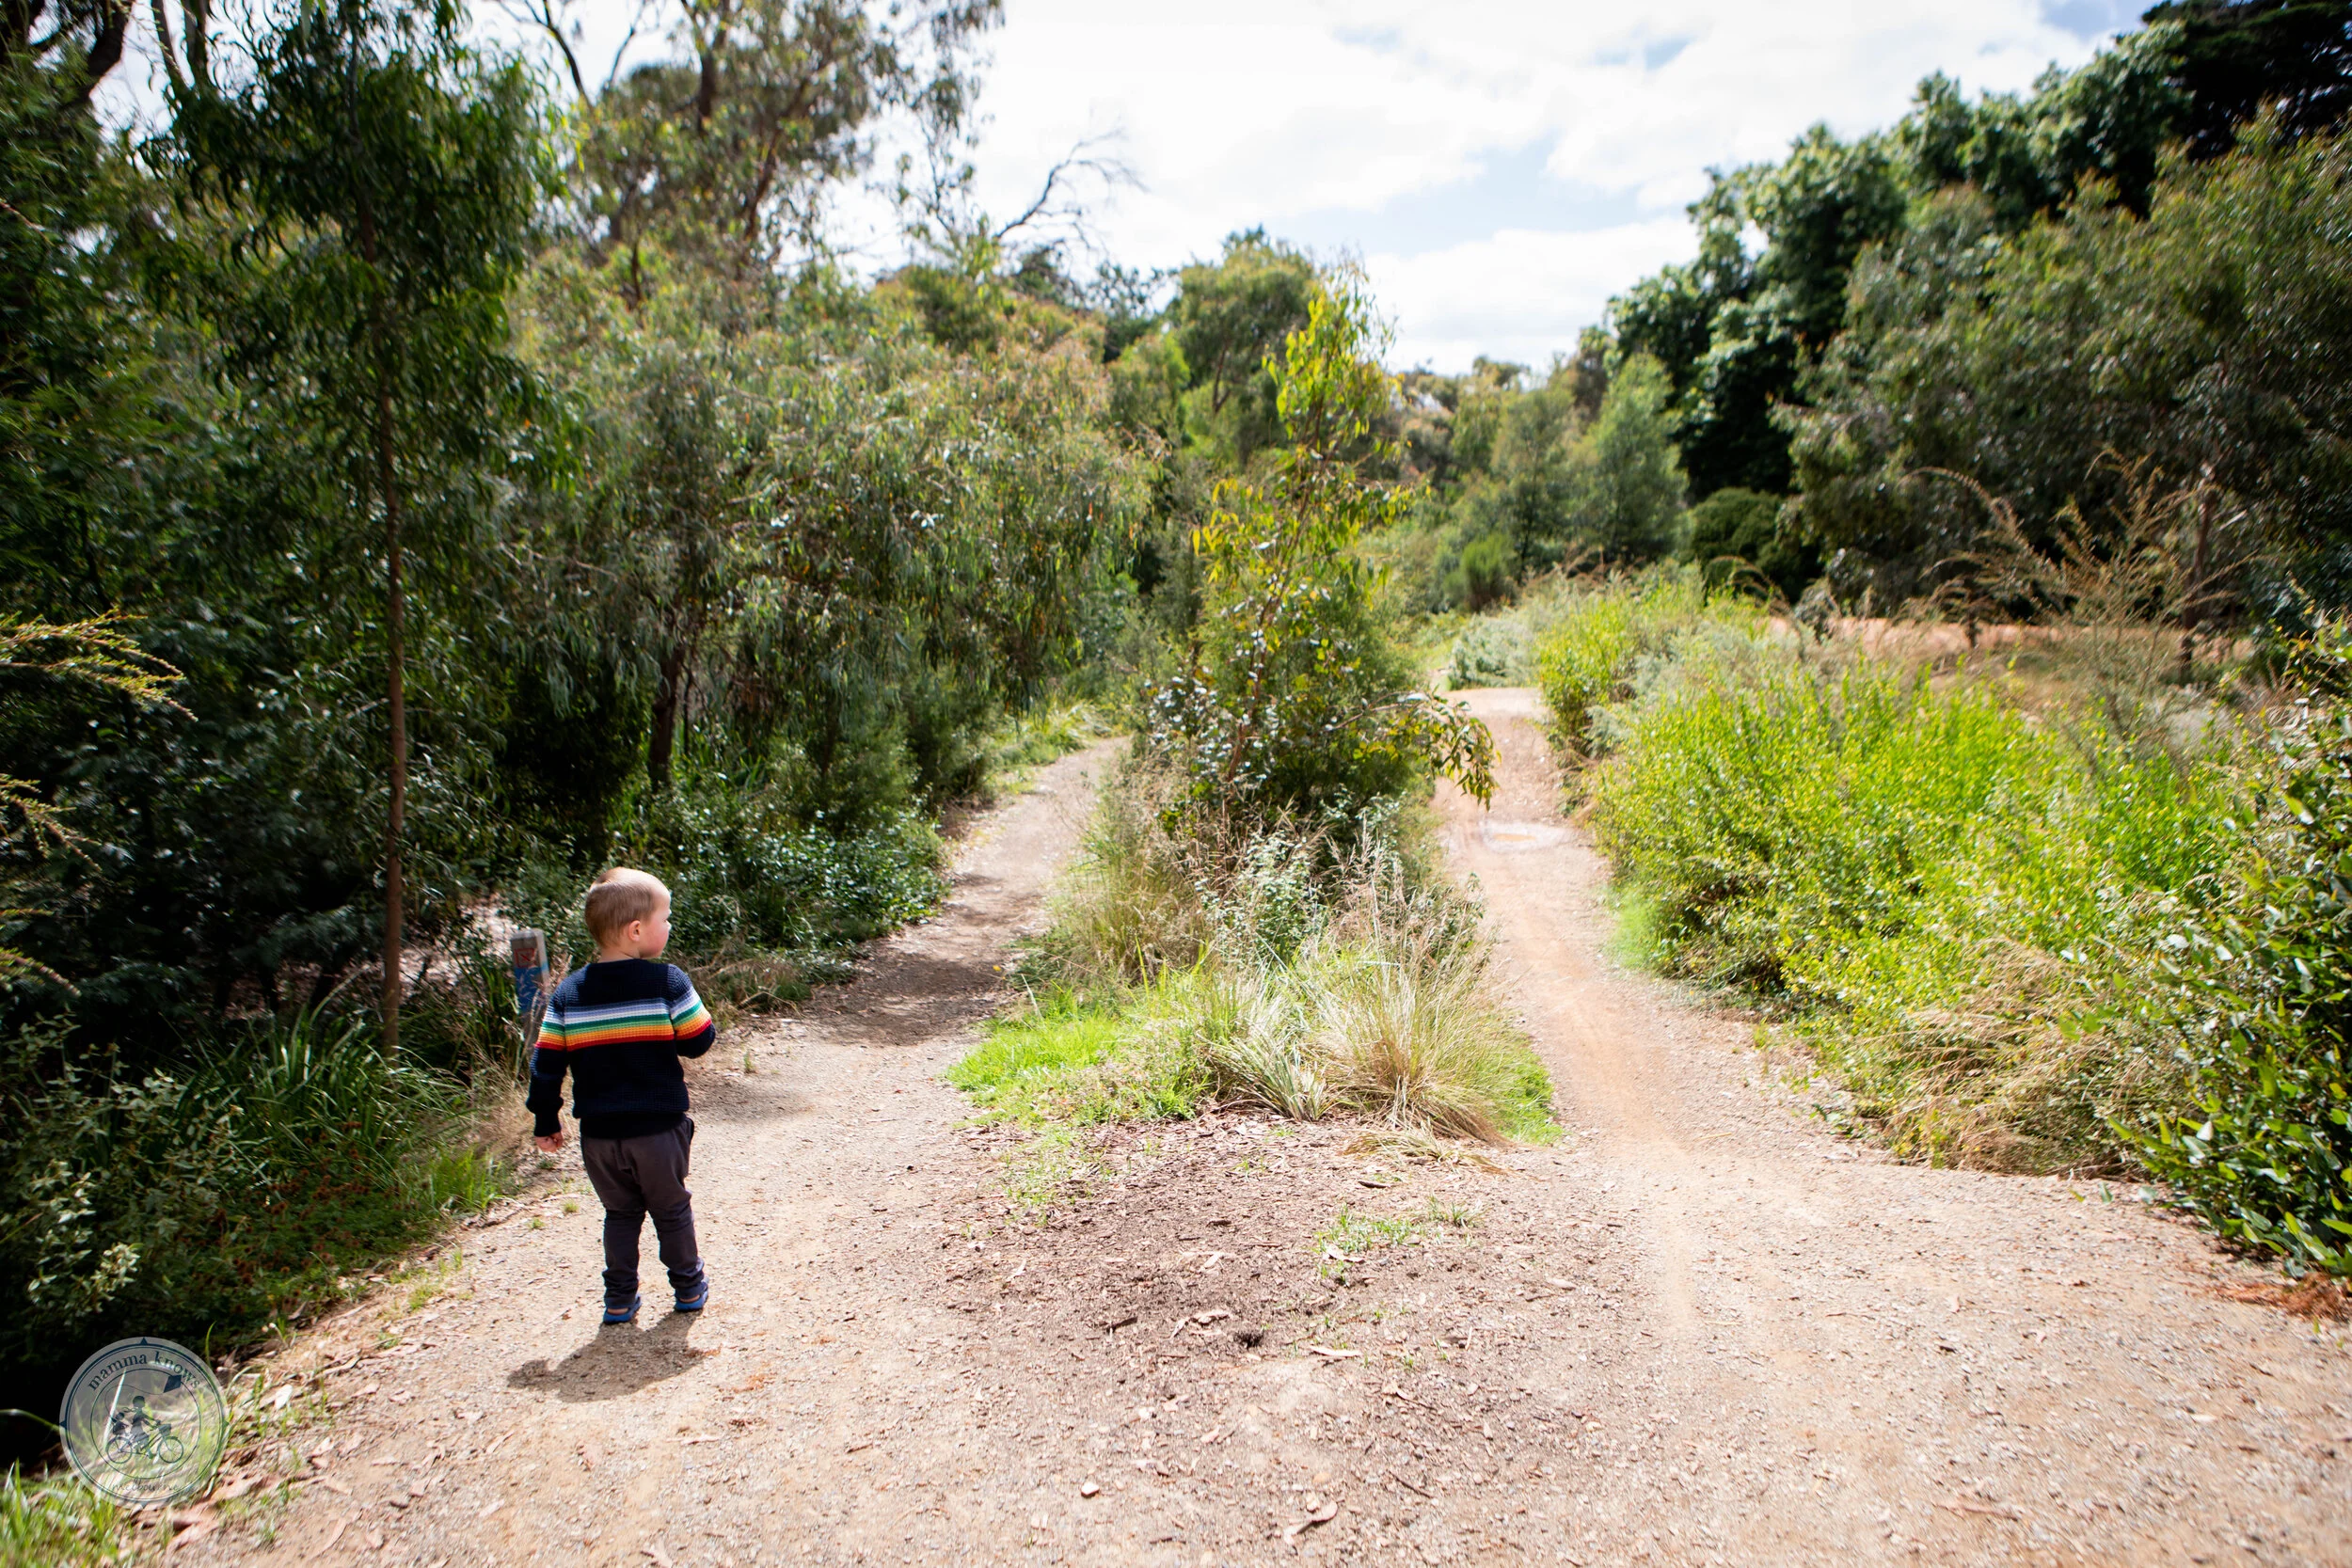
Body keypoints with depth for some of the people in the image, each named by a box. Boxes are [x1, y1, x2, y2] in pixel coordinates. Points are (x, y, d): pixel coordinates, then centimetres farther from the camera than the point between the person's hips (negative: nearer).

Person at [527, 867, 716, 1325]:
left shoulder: (568, 993, -2)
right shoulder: (668, 983, -14)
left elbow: (546, 1064, 0)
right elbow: (699, 1040, -8)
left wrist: (545, 1123, 11)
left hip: (598, 1134, 3)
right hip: (658, 1130, -3)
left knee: (620, 1213, 20)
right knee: (672, 1210, 17)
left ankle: (620, 1299, 23)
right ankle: (689, 1287, 29)